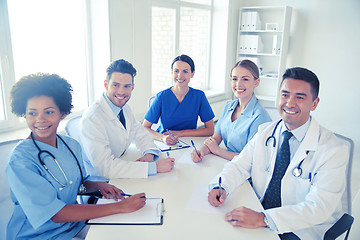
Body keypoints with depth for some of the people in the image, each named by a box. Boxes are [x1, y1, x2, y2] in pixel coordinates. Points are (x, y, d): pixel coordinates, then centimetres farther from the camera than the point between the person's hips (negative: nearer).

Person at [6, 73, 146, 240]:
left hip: (76, 224, 6)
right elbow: (55, 214, -25)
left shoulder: (72, 145, -1)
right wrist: (120, 207, -26)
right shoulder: (19, 161, -20)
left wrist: (99, 185, -8)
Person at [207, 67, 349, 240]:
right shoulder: (265, 132, 2)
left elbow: (319, 206, -21)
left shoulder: (334, 149, -14)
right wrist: (221, 186, -20)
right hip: (258, 214, 4)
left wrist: (264, 219, -33)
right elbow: (240, 165, 3)